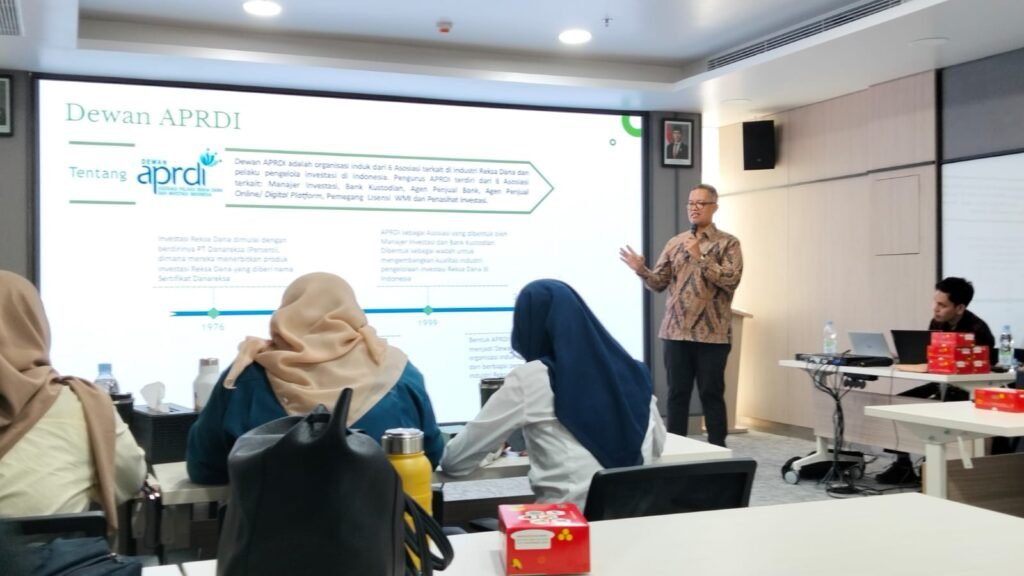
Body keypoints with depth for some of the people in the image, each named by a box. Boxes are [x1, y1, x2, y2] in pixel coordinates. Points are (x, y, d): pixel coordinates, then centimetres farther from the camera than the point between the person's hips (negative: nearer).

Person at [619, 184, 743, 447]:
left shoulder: (728, 243, 1)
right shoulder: (675, 243, 11)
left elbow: (731, 280, -14)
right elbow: (659, 283, 8)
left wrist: (700, 258, -19)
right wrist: (641, 270, -11)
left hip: (712, 334, -3)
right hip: (677, 331, 3)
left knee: (712, 395, 3)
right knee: (677, 393, 8)